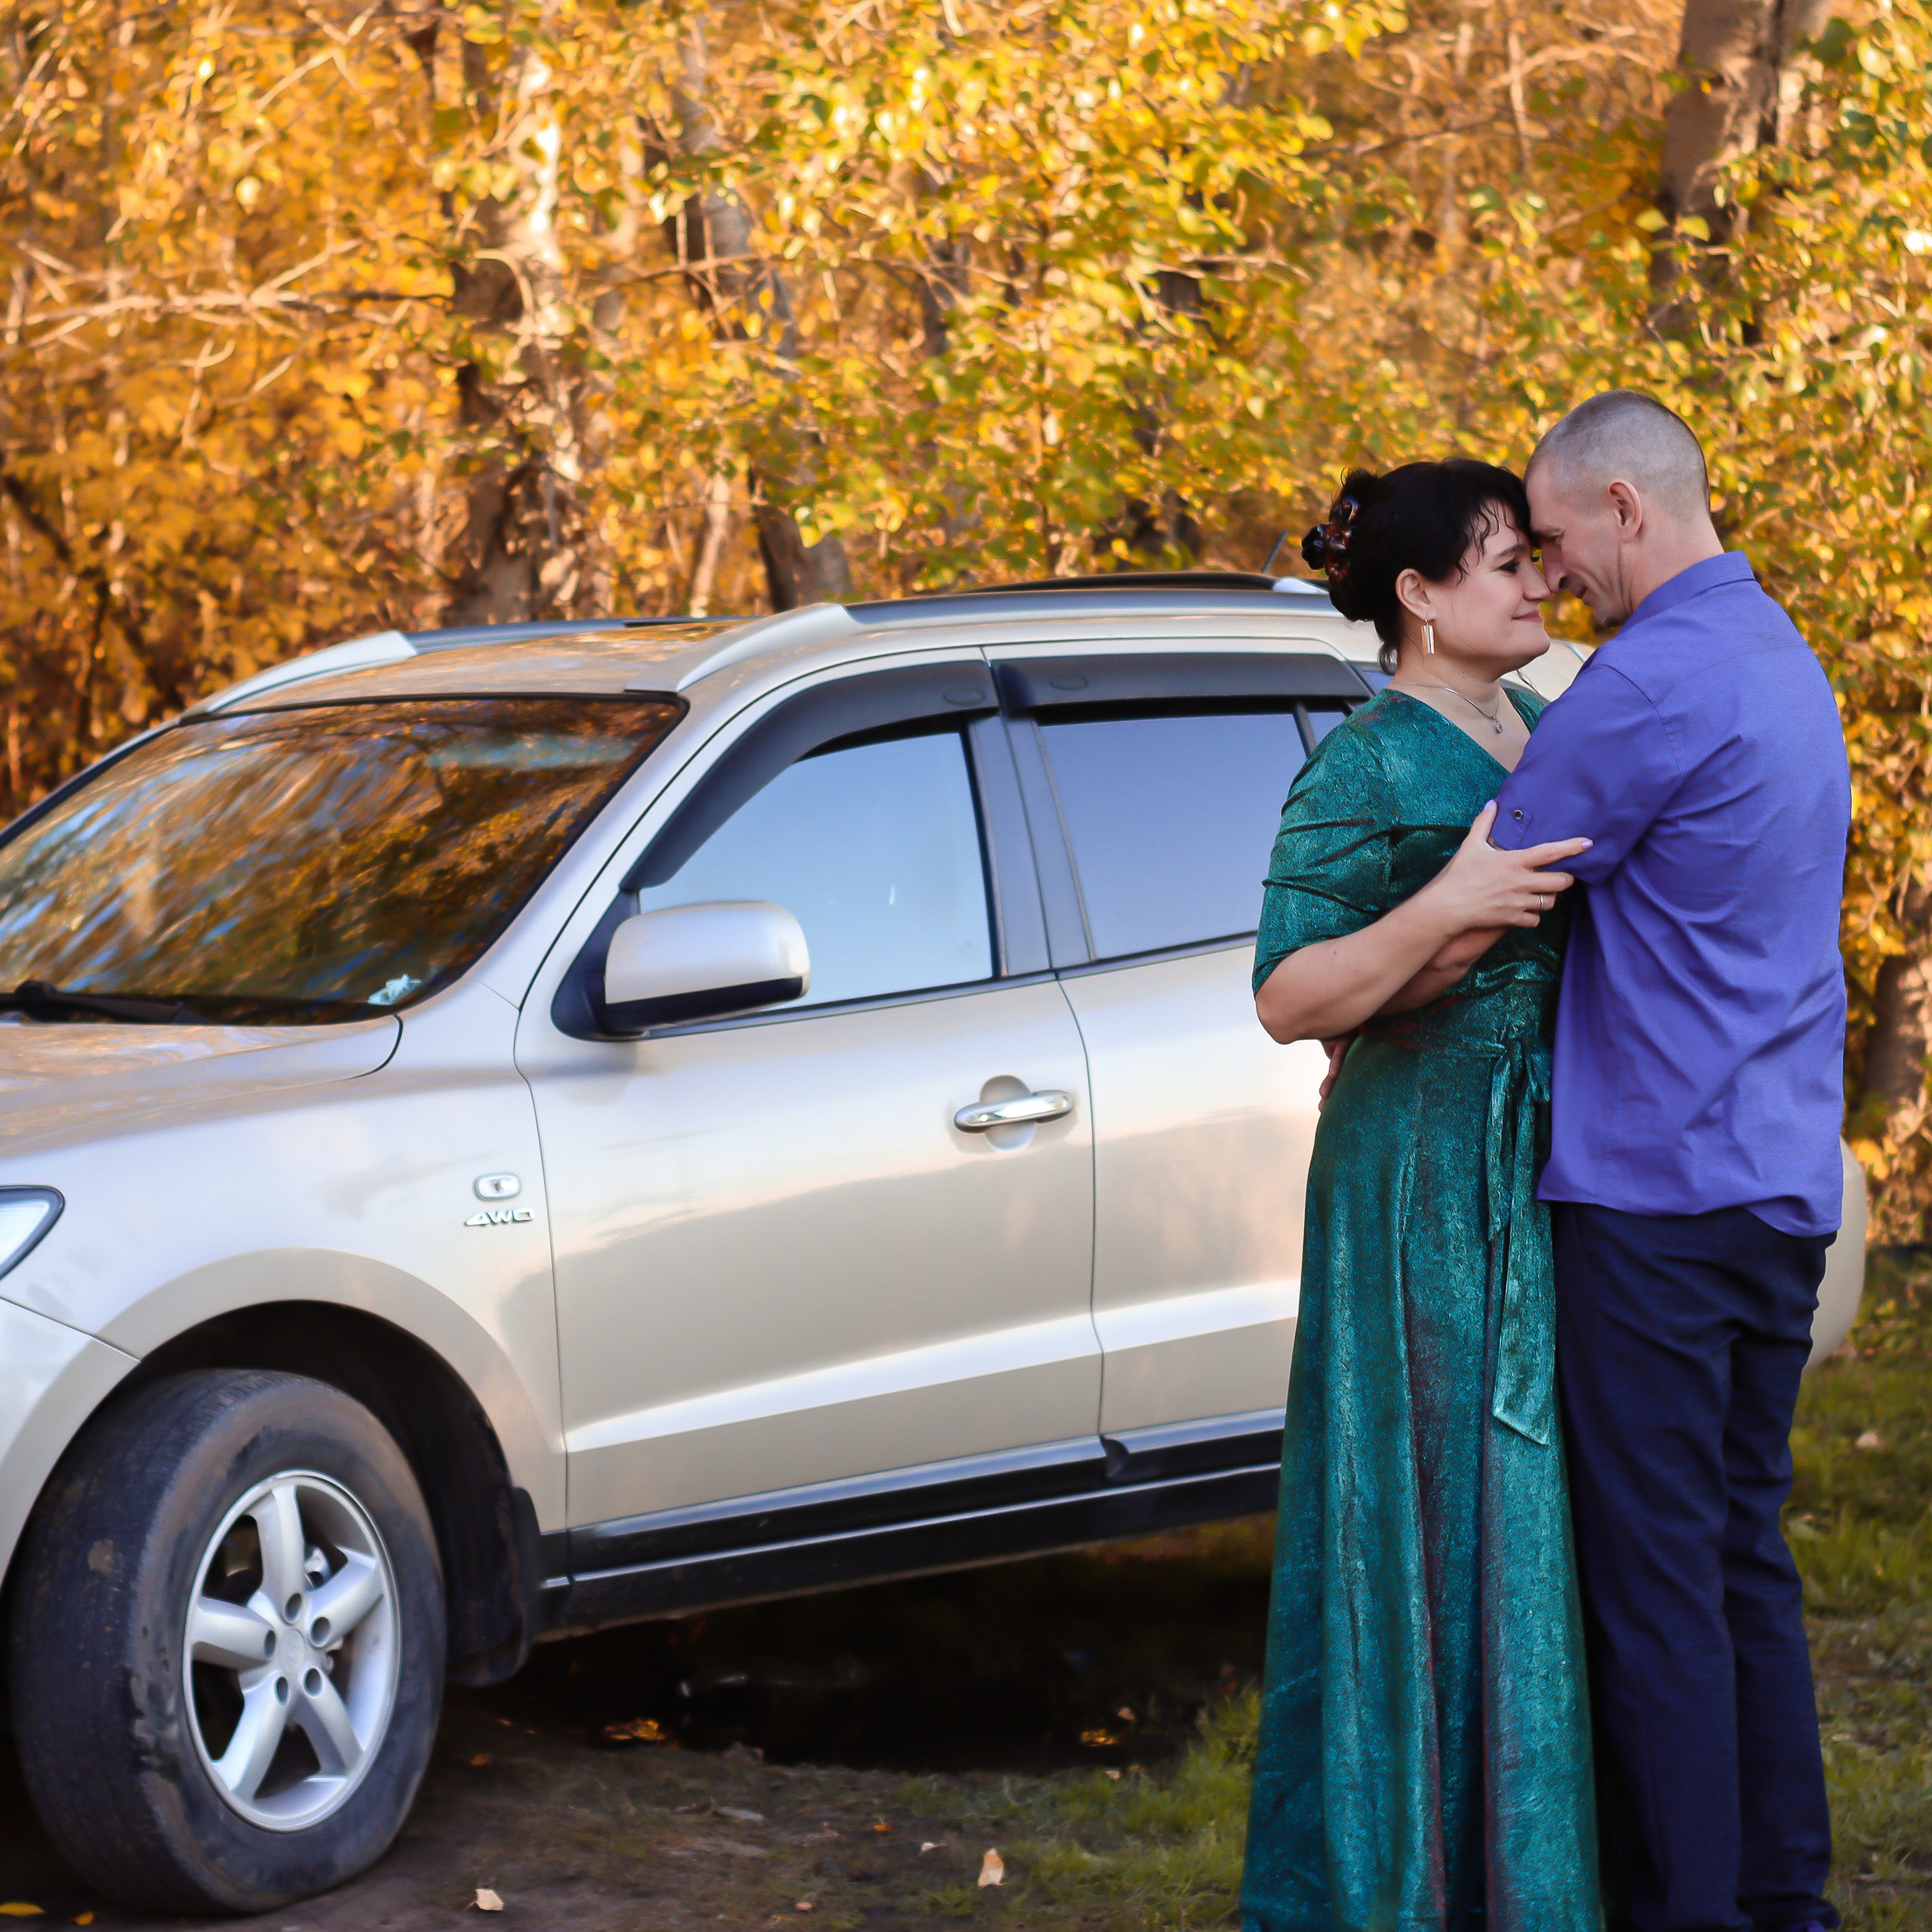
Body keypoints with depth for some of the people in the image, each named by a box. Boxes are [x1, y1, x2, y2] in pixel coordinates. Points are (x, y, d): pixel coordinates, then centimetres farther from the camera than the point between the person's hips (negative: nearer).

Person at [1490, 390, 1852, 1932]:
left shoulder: (1650, 685, -15)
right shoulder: (1783, 663, 16)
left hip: (1658, 1189, -9)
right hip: (1788, 1183, 9)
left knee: (1656, 1573, -4)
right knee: (1746, 1555, 13)